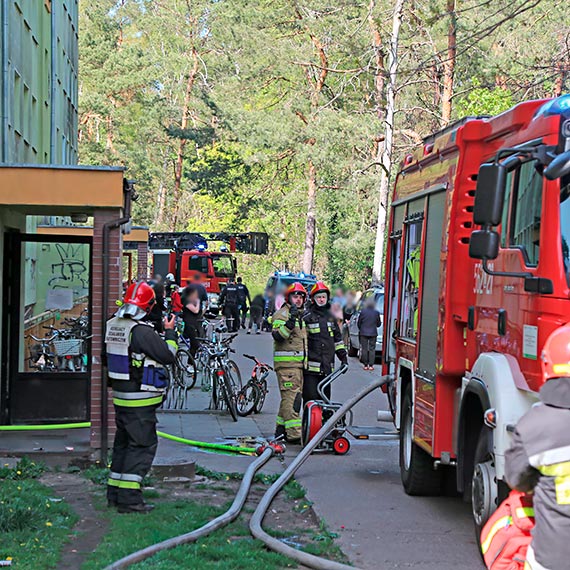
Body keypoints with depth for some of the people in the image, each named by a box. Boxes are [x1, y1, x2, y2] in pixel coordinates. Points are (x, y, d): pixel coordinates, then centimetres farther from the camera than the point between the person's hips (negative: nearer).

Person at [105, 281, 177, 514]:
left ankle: (114, 492, 23)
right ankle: (129, 497, -7)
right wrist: (169, 332, 1)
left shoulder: (113, 325, 7)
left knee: (123, 442, 17)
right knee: (142, 445, -4)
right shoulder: (142, 331, -19)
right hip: (140, 401, -9)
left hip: (120, 396, 9)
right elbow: (168, 355, -15)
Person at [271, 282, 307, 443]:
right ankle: (294, 433, -17)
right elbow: (278, 336, -22)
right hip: (286, 363, -9)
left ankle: (281, 429, 20)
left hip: (299, 363, 9)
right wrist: (290, 322, -31)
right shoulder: (282, 314, -7)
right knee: (290, 397, -13)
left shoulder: (301, 315, 22)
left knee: (295, 397, 12)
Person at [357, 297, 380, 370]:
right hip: (373, 333, 1)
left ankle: (365, 365, 5)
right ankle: (371, 365, 1)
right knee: (372, 349, 5)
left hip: (363, 333, -1)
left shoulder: (363, 312, -9)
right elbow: (378, 324, 4)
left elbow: (358, 323, 0)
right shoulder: (376, 313, -6)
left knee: (364, 349, 6)